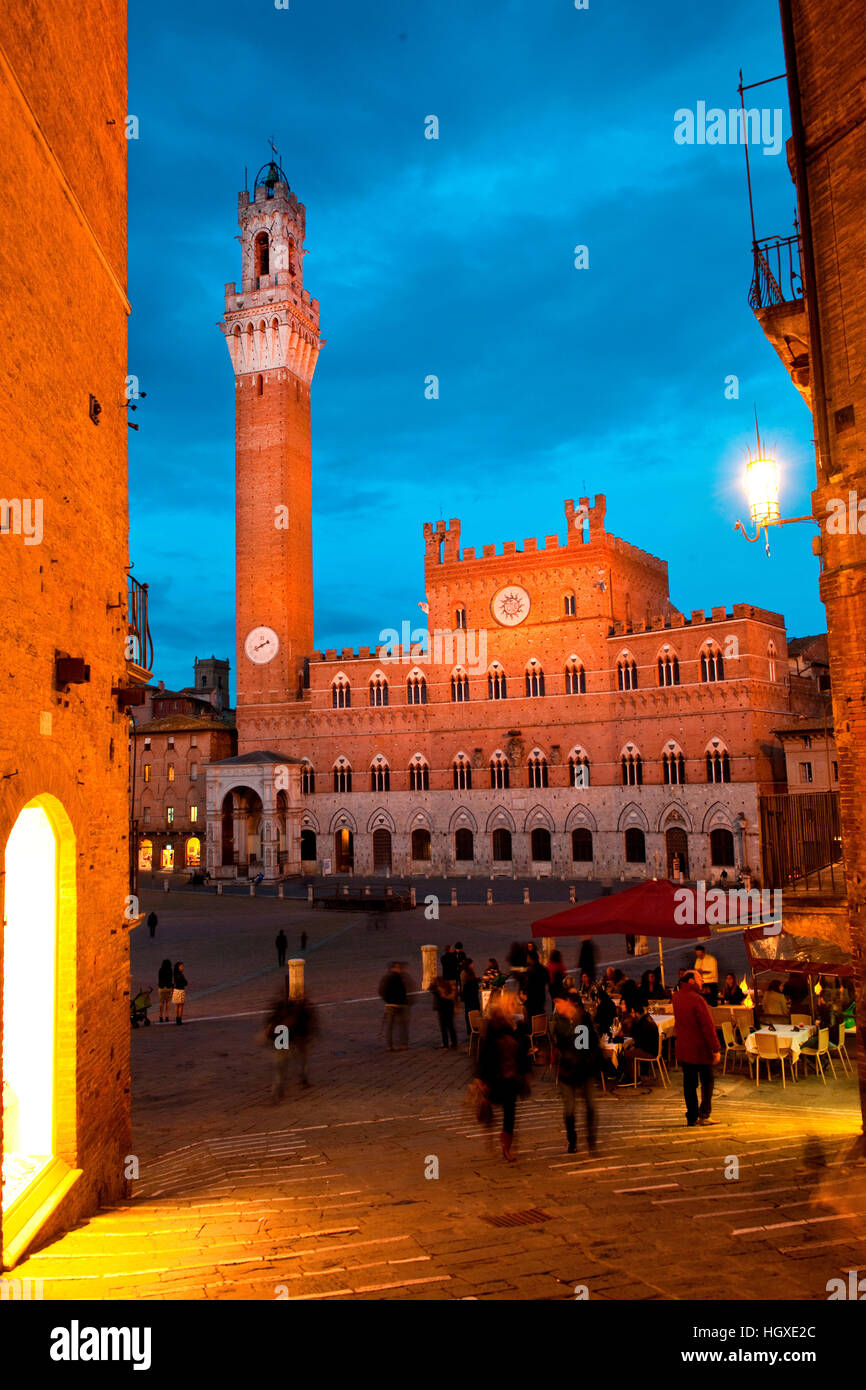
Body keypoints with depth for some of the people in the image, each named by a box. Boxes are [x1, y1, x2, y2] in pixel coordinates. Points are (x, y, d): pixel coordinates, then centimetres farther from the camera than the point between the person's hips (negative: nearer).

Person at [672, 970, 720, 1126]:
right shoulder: (697, 999, -20)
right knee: (707, 1081, 8)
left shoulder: (677, 997, 4)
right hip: (700, 1049, -6)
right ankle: (704, 1114, 5)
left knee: (689, 1083, 10)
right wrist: (716, 1049, -15)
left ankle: (691, 1117, 13)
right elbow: (708, 1026, -19)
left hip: (683, 1048, 6)